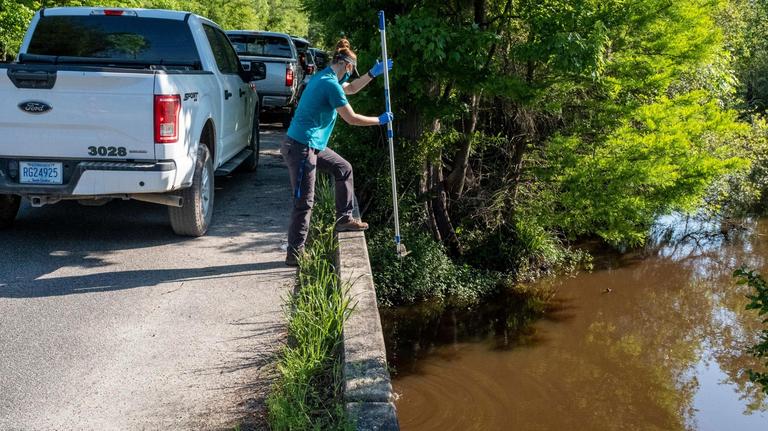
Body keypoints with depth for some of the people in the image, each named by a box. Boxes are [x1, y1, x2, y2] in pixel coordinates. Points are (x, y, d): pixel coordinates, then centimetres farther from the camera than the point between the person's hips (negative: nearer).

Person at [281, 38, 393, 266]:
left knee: (343, 168, 22)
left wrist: (373, 73, 25)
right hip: (300, 148, -10)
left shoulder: (325, 77, 14)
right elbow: (352, 119, -14)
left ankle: (344, 218, 30)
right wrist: (380, 120, 0)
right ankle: (294, 253, 0)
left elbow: (350, 89, 33)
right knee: (304, 201, -6)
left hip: (312, 145, 10)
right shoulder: (331, 84, -17)